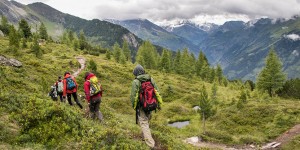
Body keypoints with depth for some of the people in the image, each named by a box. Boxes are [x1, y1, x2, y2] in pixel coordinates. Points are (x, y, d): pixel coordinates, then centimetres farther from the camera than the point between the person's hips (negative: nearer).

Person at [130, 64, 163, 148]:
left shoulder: (136, 82, -12)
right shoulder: (151, 79, 1)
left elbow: (133, 96, -11)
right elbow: (157, 92, 3)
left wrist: (133, 106, 4)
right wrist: (159, 103, 10)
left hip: (141, 107, -5)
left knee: (144, 124, -3)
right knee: (147, 121, 25)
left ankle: (151, 144, -10)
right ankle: (145, 136, 43)